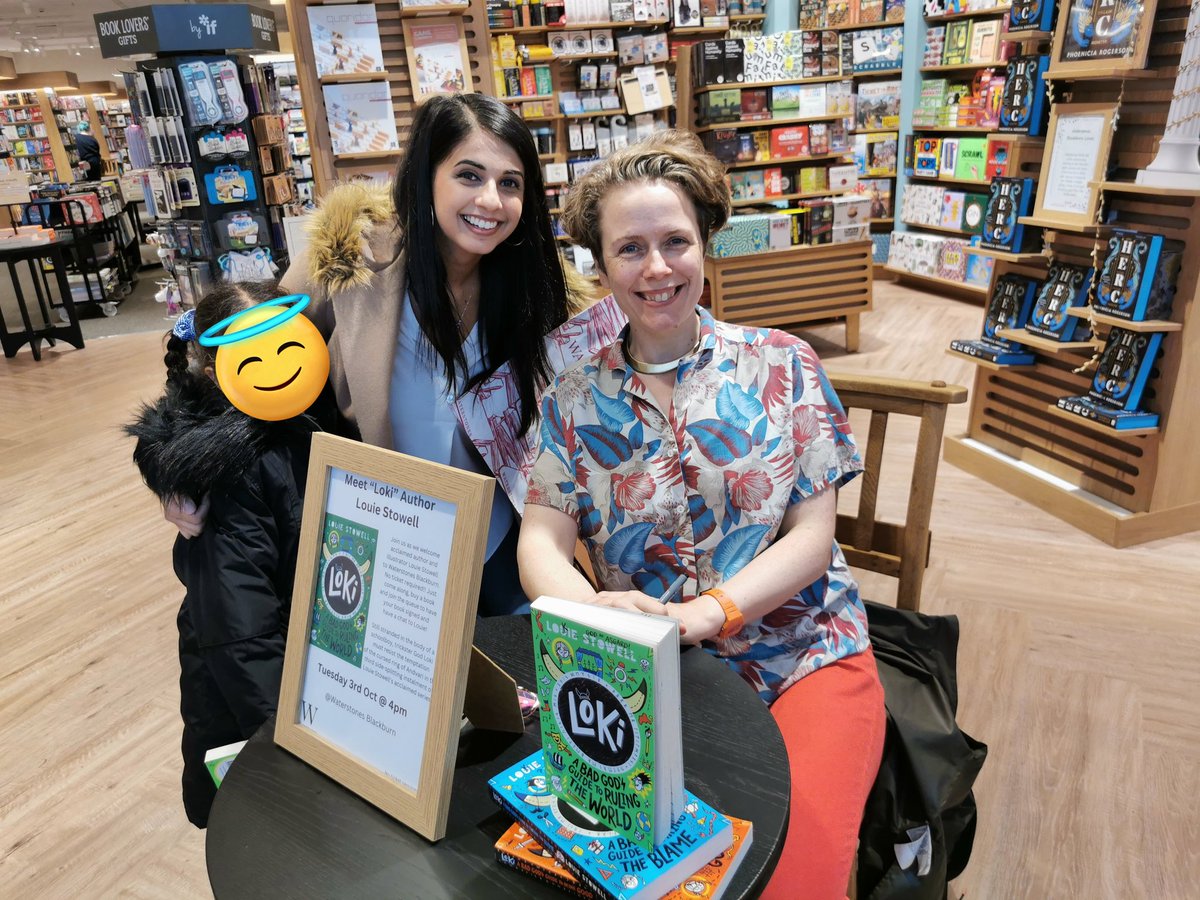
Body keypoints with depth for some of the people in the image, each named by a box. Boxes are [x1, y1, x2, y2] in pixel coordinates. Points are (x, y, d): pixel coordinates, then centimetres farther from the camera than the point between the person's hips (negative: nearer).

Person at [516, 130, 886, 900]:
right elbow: (542, 539, -3)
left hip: (803, 656, -1)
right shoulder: (576, 399, 5)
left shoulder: (782, 365, 1)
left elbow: (813, 535, -4)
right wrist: (587, 603, -27)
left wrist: (707, 610, -21)